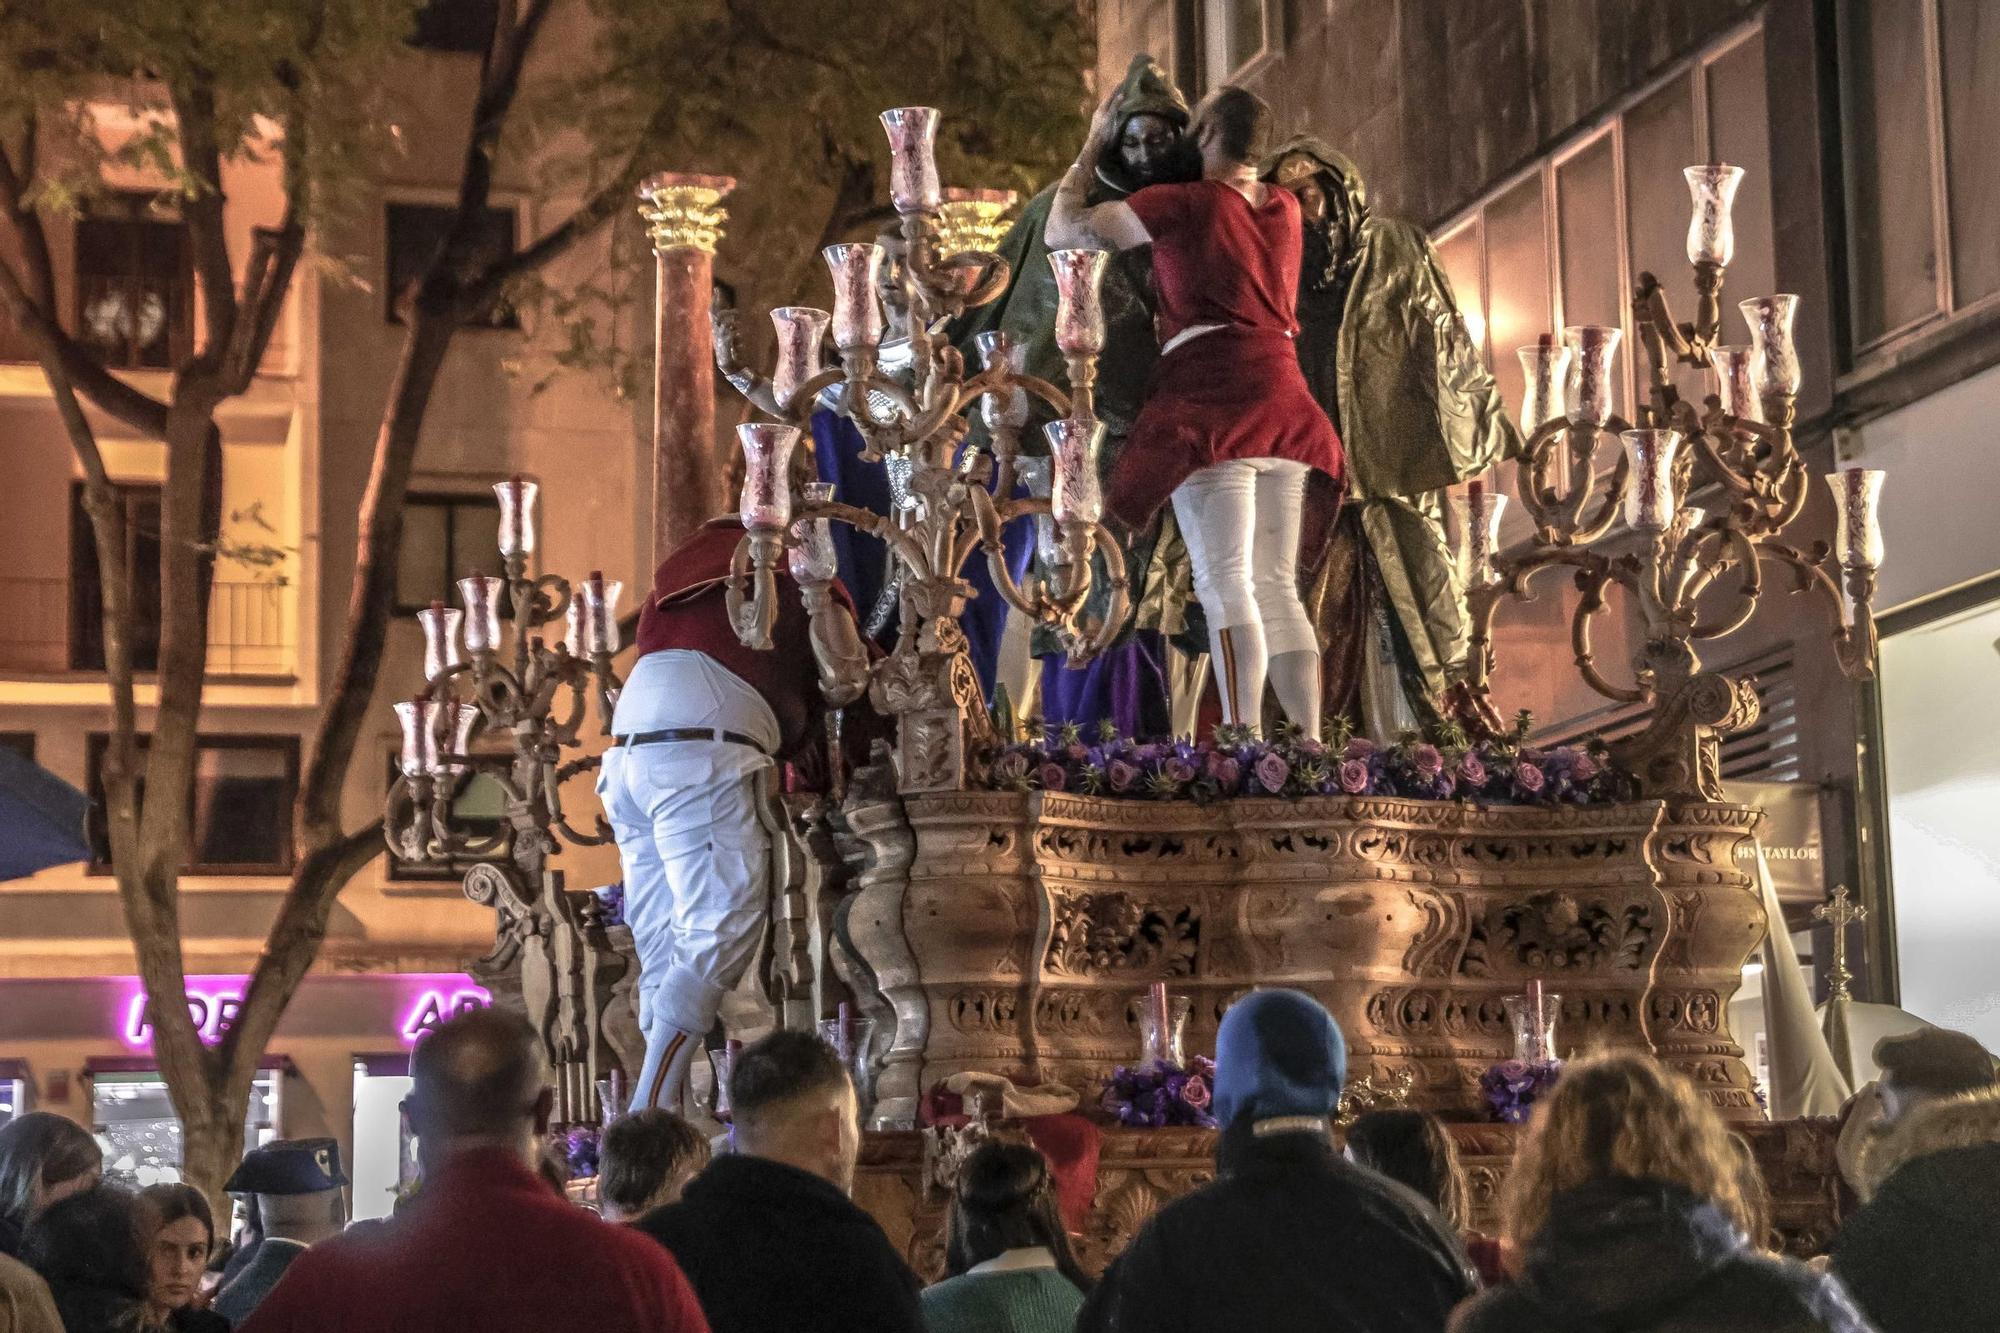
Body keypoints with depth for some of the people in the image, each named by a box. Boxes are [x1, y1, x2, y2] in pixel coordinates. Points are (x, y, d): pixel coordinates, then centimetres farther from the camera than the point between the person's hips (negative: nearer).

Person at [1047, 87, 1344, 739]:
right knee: (1277, 589, 6)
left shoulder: (1182, 203, -3)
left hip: (1208, 400, -6)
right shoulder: (1284, 207, 16)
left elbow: (1063, 229, 5)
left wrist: (1093, 144, 17)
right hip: (1282, 398, 6)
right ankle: (1309, 744, -2)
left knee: (1224, 583, -14)